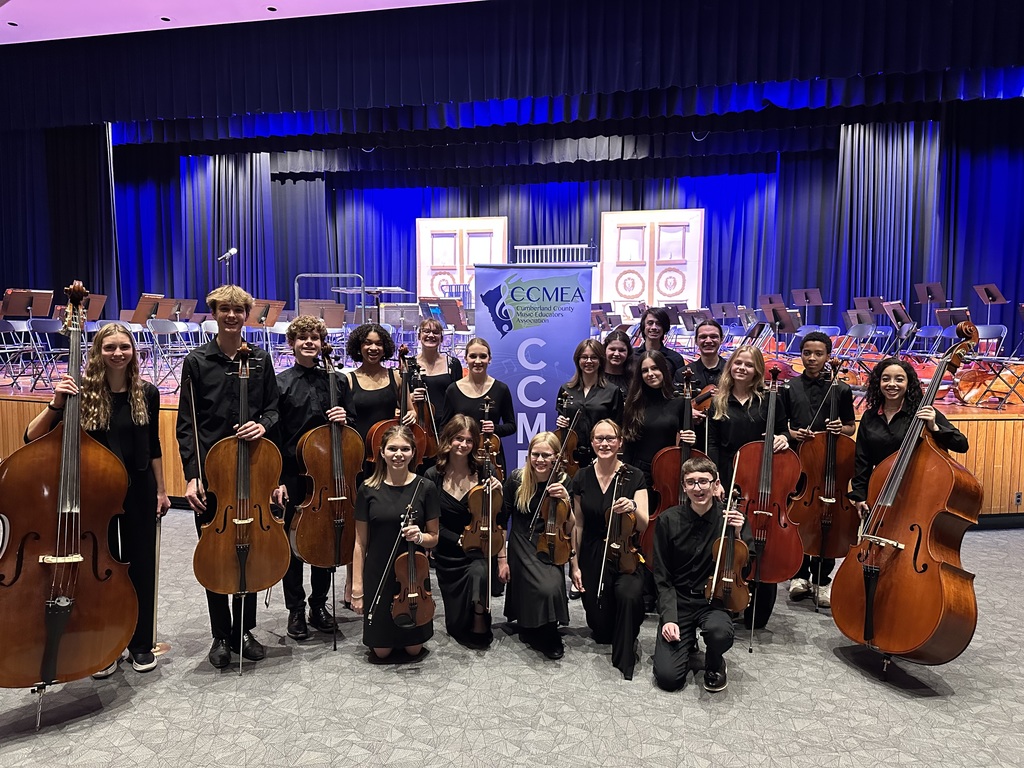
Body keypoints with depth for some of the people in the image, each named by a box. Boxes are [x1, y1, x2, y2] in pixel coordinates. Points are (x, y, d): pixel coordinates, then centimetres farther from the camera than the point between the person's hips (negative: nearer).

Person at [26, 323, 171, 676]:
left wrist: (161, 490, 7)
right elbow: (33, 439, -12)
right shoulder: (84, 393, -9)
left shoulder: (147, 393, -3)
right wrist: (56, 404, -27)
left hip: (138, 491, 2)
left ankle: (141, 644, 27)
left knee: (141, 566, 10)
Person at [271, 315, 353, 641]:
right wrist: (276, 480, -10)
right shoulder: (280, 383, -3)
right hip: (292, 476, -2)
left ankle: (319, 605, 28)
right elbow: (273, 436, -5)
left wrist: (345, 419, -11)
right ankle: (296, 609, 23)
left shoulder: (337, 381, 5)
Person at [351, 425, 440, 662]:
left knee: (413, 649, 9)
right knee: (380, 652, 8)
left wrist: (419, 537, -21)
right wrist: (357, 589, -4)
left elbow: (434, 538, 1)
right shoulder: (368, 489, -6)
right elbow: (360, 543, -2)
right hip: (378, 576, 0)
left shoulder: (425, 488, -7)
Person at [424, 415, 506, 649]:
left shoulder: (483, 474, -8)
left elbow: (496, 520, -6)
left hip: (479, 549, -1)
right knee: (457, 624, 8)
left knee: (478, 574, -33)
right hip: (448, 554, 1)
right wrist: (461, 541, -18)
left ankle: (480, 625, -7)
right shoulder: (433, 476, -9)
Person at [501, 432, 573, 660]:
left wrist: (566, 501, -19)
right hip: (523, 547, -1)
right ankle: (530, 628, 2)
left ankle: (545, 631, 4)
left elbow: (570, 529, -3)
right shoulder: (517, 479, -7)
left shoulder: (564, 482, -5)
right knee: (547, 588, -27)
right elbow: (502, 520, 1)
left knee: (554, 587, -26)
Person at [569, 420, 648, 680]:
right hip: (592, 557, 2)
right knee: (601, 630, 1)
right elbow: (578, 525, 6)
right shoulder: (582, 478, -1)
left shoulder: (634, 476, -7)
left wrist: (633, 509, -33)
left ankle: (625, 657, -8)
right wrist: (574, 564, 4)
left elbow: (643, 526, -12)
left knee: (629, 595, -34)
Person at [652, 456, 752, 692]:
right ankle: (687, 643, 23)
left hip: (715, 599, 0)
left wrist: (738, 535, -21)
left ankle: (714, 663, 3)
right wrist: (668, 617, -13)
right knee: (668, 677, -12)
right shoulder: (668, 520, -6)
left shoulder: (732, 518, -6)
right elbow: (662, 577, -2)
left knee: (720, 632, -36)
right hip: (678, 600, 0)